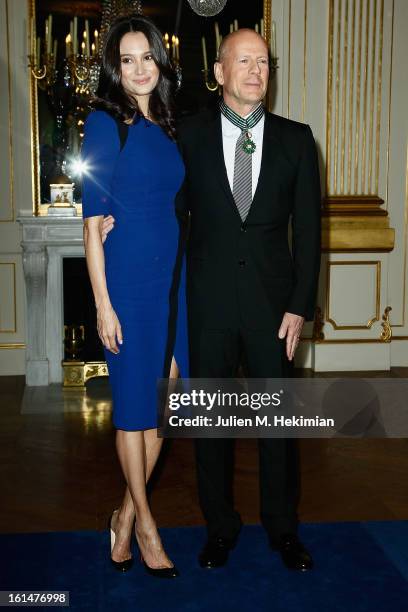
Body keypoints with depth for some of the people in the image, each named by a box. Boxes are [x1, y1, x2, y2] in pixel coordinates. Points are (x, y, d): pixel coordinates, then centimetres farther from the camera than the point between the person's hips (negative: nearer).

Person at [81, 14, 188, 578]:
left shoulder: (167, 126, 12)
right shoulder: (105, 123, -5)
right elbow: (93, 221, -9)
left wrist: (184, 279, 13)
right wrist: (103, 304, -13)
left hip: (173, 273, 6)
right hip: (128, 273, -6)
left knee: (162, 399, 10)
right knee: (133, 401, 5)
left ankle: (126, 515, 26)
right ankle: (143, 521, 21)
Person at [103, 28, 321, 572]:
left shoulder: (295, 138, 3)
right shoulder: (191, 134, 2)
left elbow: (308, 229, 1)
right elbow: (175, 205, 9)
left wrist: (301, 306, -4)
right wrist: (124, 218, -9)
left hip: (272, 301, 0)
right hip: (209, 302, 0)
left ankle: (282, 527, 29)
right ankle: (221, 526, 30)